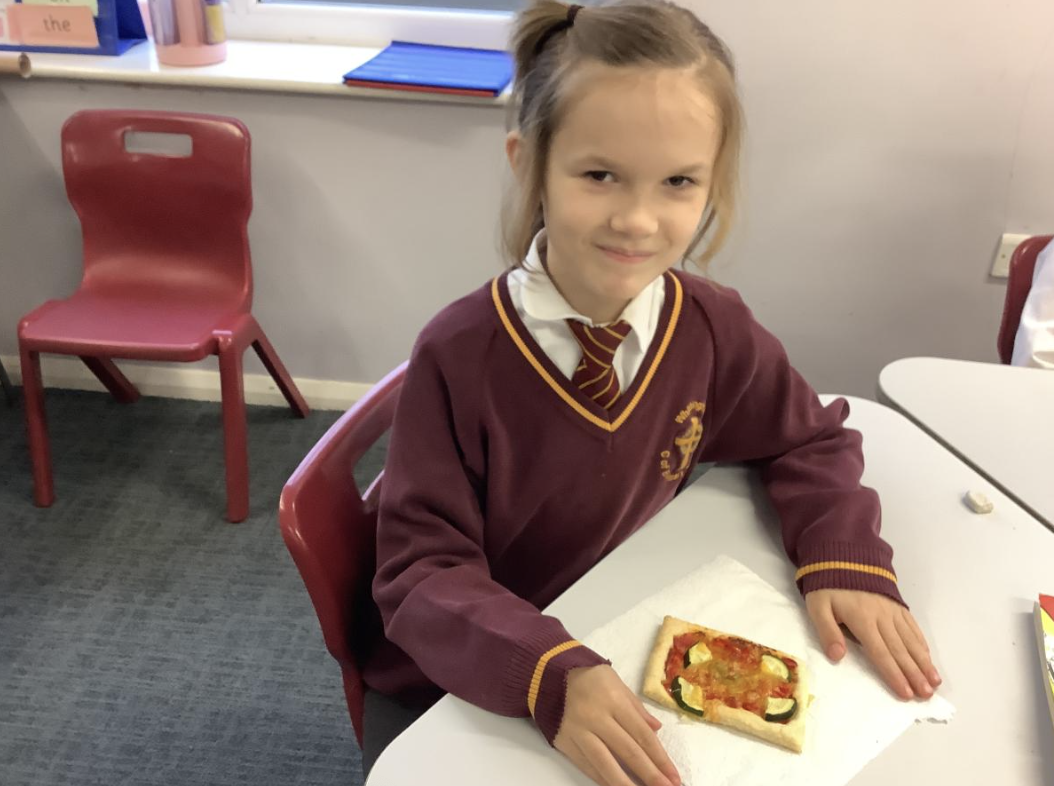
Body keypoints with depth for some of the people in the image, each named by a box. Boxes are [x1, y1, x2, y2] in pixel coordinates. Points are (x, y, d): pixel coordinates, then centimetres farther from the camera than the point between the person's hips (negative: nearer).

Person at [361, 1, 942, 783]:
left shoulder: (715, 329, -13)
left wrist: (846, 560, -13)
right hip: (457, 689, -2)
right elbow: (423, 572, -21)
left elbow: (810, 441, 5)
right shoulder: (458, 355, -24)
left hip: (624, 664, 3)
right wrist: (550, 675, -38)